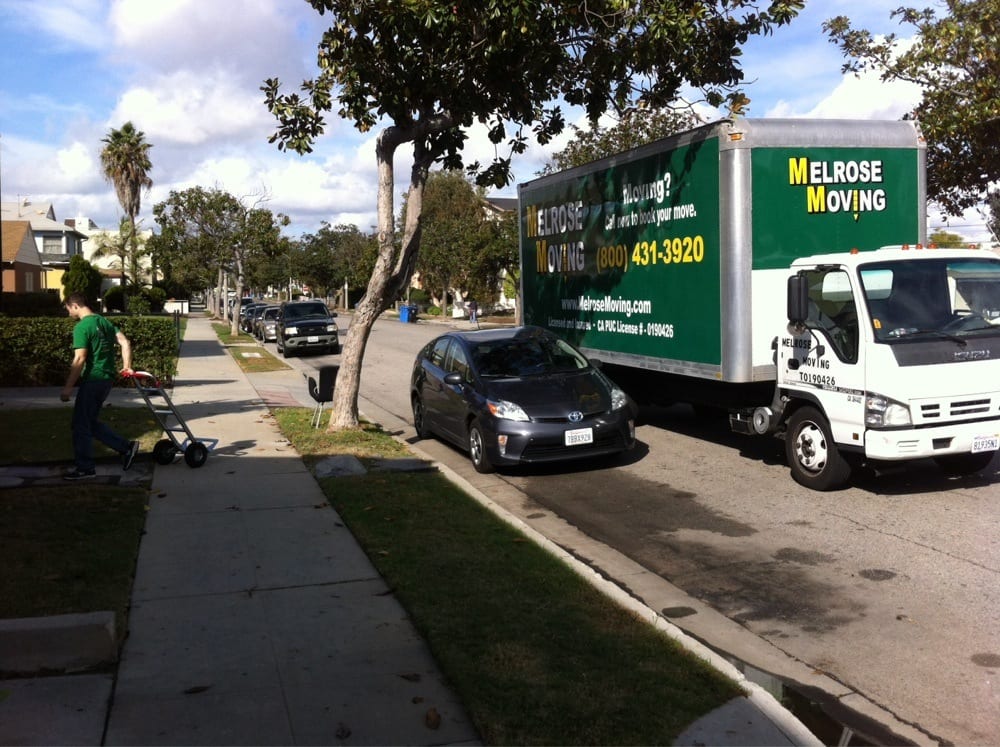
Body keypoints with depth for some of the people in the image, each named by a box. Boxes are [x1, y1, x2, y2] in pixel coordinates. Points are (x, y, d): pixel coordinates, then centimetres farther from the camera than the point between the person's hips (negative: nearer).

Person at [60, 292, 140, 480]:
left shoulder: (81, 327, -13)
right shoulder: (104, 322, 13)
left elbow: (80, 359, -18)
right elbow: (125, 342, 9)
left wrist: (68, 387, -15)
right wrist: (127, 367, 10)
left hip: (92, 380, -9)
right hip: (107, 378, 9)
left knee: (81, 425, 2)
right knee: (90, 422, 18)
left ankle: (85, 468, 7)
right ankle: (126, 447, 14)